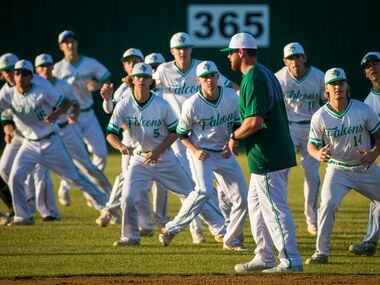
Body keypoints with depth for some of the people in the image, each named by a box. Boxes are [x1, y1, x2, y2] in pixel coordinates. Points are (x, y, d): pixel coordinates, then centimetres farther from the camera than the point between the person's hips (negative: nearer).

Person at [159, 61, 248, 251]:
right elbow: (182, 134, -5)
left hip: (224, 154, 5)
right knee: (204, 191, -28)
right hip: (200, 153, -5)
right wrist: (195, 151, -19)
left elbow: (238, 124, 7)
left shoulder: (231, 97, -7)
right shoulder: (192, 105, -17)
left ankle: (231, 241, 16)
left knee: (242, 198, 1)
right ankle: (172, 229, -18)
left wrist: (231, 144, -8)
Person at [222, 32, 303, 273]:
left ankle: (290, 260, -8)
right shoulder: (267, 74, 16)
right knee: (257, 204, 18)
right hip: (278, 152, 11)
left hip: (267, 156, -11)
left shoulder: (253, 79, -16)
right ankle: (264, 258, 22)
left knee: (274, 208, -8)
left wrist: (234, 136, -8)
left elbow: (255, 121, -24)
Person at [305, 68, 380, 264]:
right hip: (338, 170, -2)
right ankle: (321, 252, -14)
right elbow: (312, 145, -1)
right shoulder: (320, 117, -9)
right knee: (328, 204, -23)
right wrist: (319, 155, -24)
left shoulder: (363, 110, -7)